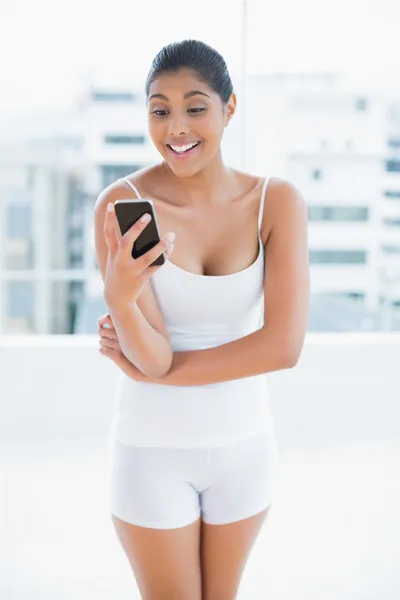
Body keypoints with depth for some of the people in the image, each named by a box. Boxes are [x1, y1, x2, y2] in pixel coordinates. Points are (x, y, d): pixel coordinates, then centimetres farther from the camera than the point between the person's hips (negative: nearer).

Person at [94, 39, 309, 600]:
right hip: (154, 447, -2)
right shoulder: (121, 205, -17)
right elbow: (152, 357, -20)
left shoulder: (277, 201, -11)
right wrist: (120, 298, -41)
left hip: (245, 442, 2)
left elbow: (284, 345, -19)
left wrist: (147, 372, -17)